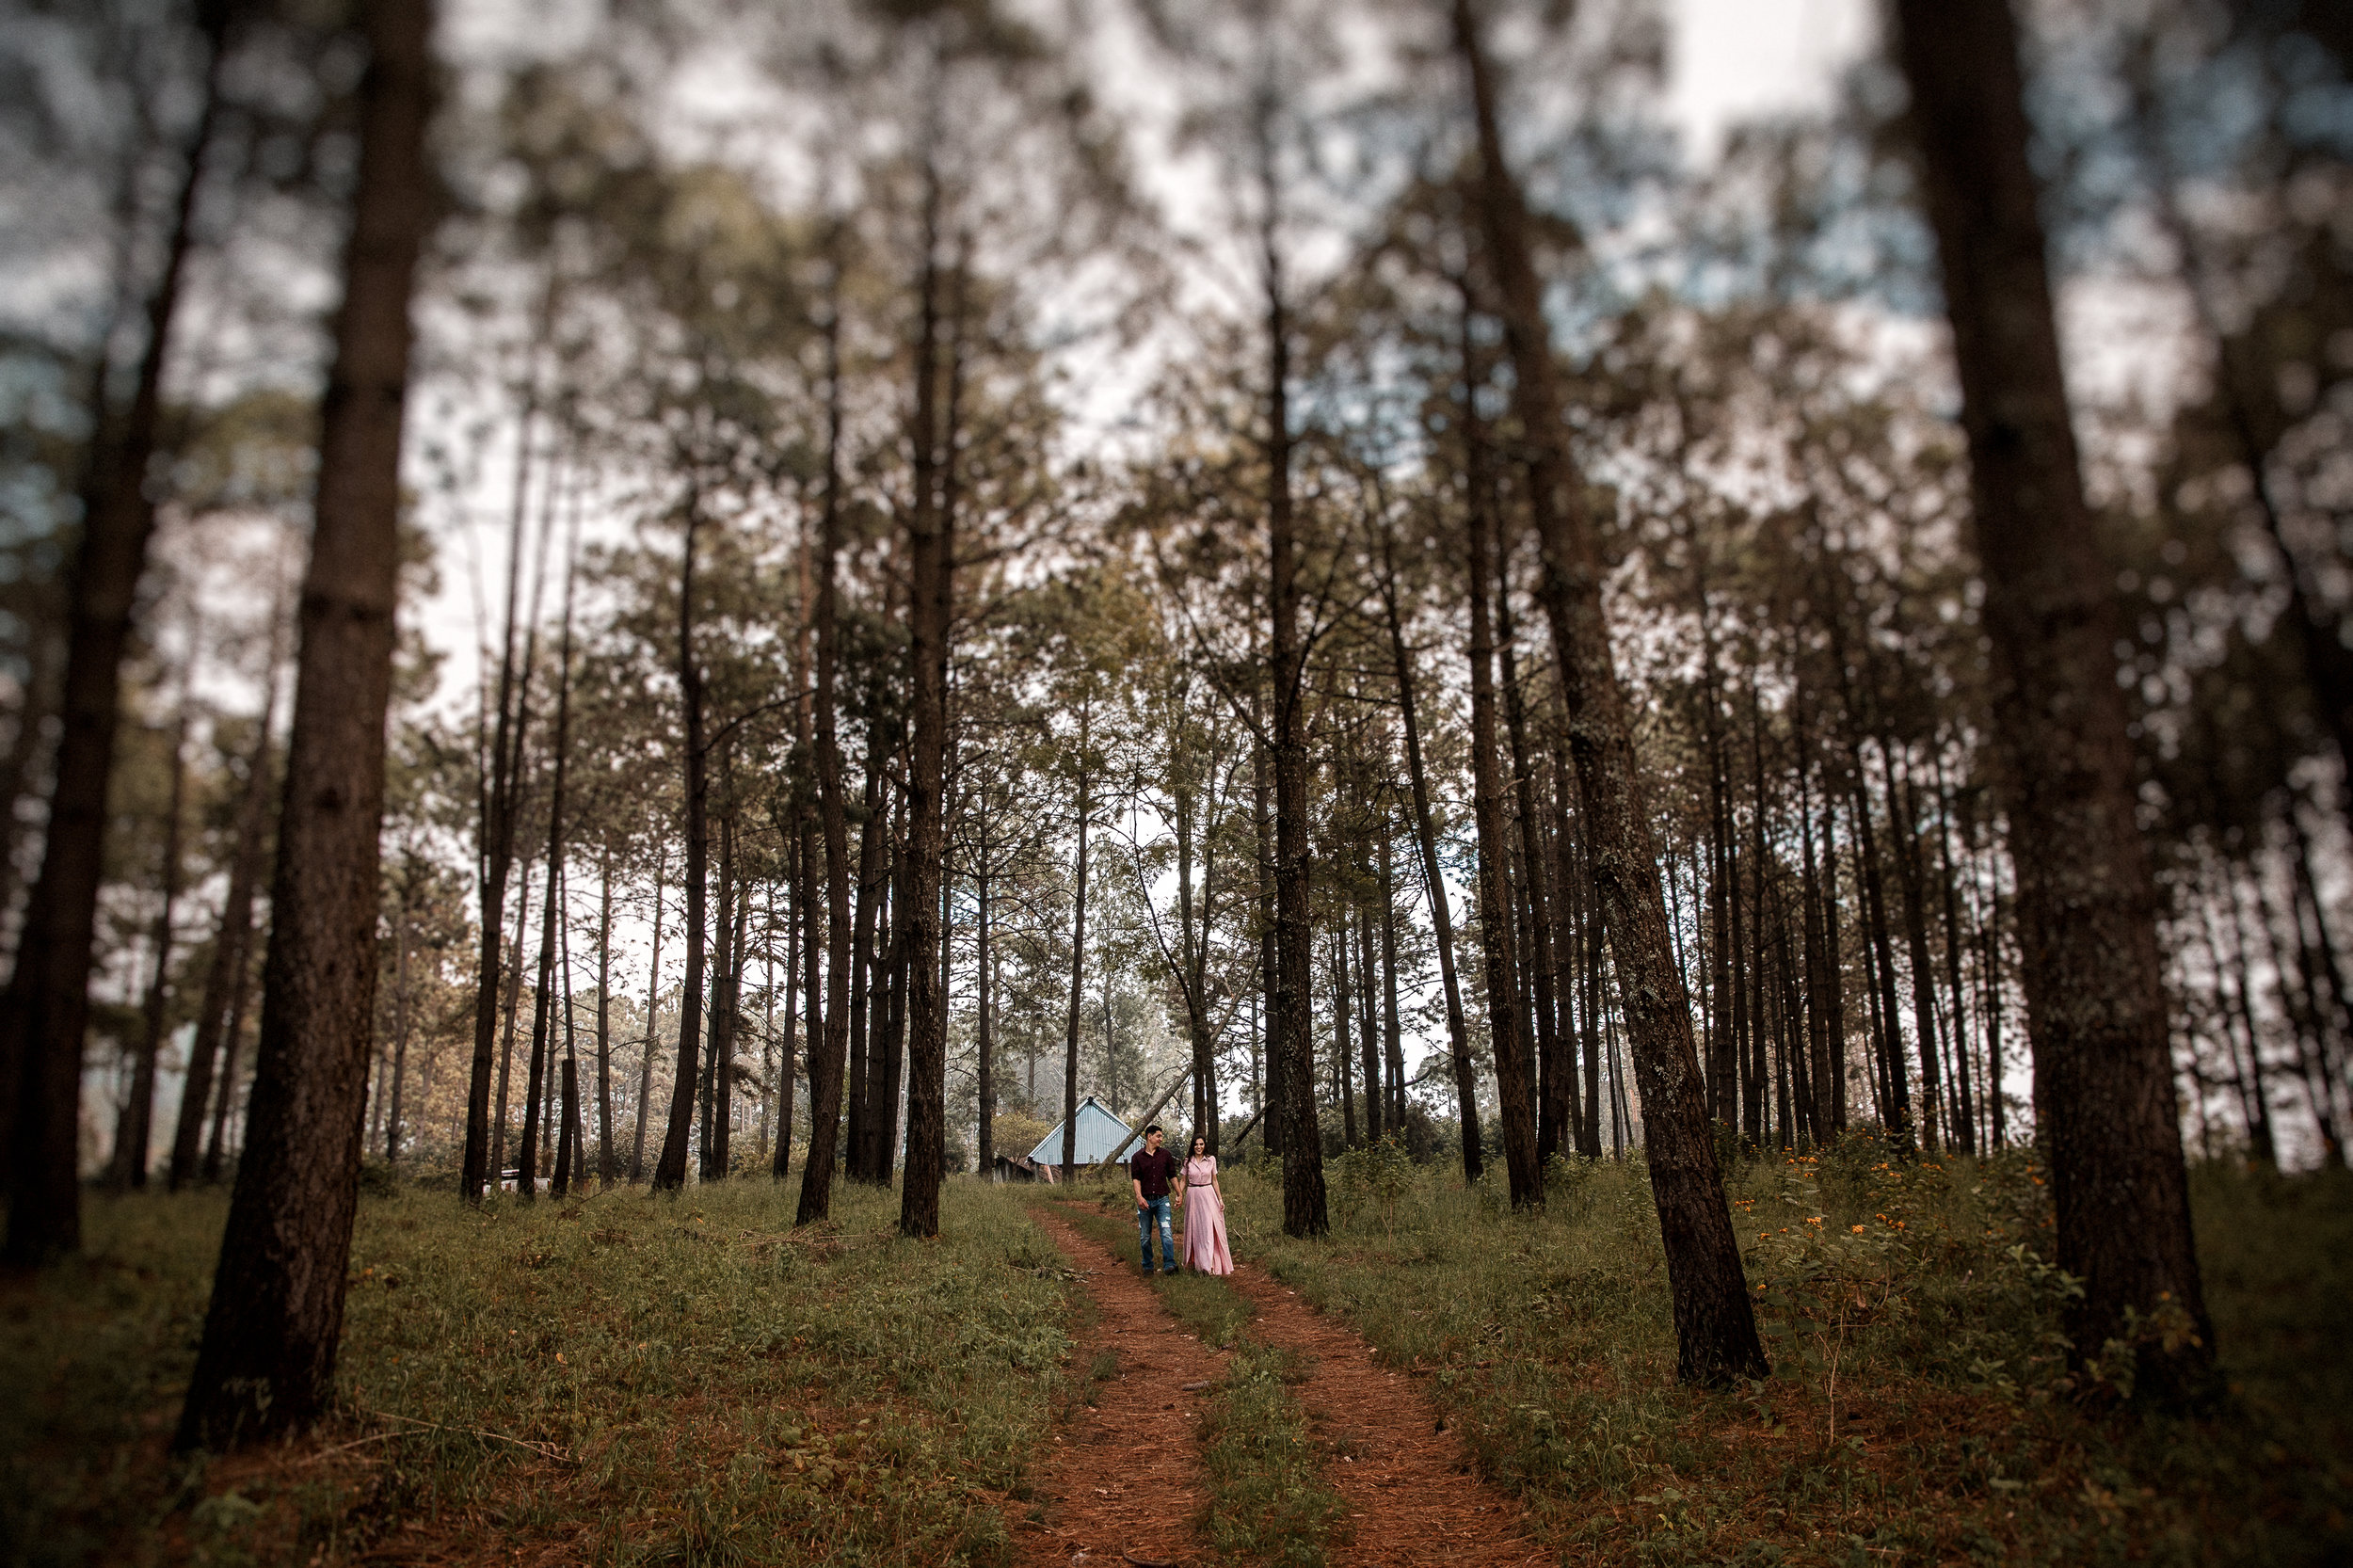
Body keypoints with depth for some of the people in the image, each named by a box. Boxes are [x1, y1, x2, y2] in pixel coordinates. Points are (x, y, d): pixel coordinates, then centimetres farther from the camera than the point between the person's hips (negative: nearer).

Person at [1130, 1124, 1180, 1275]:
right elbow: (1135, 1178, -4)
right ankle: (1148, 1266, 18)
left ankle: (1169, 1264, -20)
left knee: (1167, 1233, -15)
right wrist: (1139, 1196, -18)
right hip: (1145, 1201, 0)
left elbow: (1172, 1176, 17)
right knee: (1144, 1237, 6)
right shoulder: (1137, 1158, 5)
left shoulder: (1165, 1155, 10)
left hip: (1162, 1200, 0)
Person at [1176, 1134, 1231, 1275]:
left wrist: (1220, 1199, 6)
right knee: (1195, 1230, 3)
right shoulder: (1188, 1161, 3)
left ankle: (1208, 1263, -8)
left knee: (1209, 1228, -9)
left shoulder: (1211, 1160, 3)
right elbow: (1183, 1181, 9)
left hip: (1208, 1196, -1)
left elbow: (1215, 1181, 9)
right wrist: (1179, 1196, -3)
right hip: (1192, 1196, 1)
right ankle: (1195, 1263, 11)